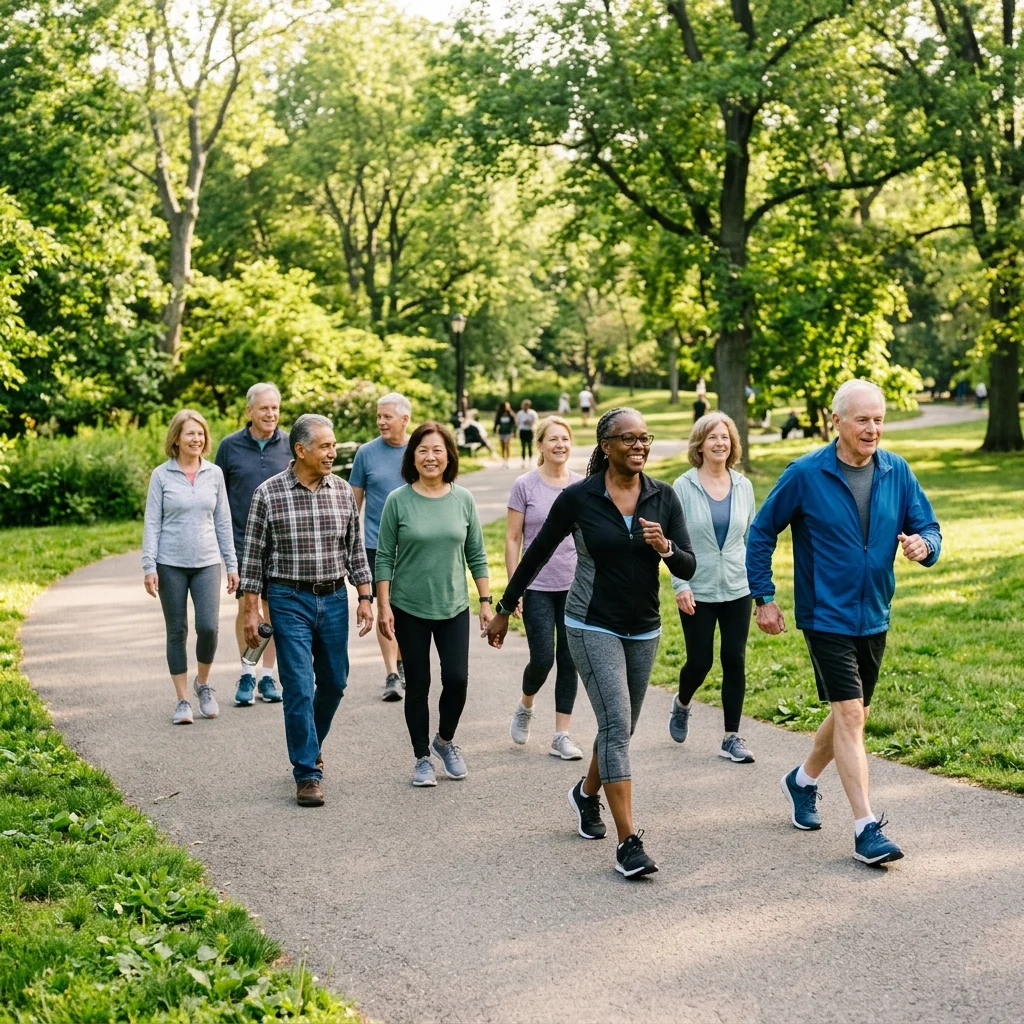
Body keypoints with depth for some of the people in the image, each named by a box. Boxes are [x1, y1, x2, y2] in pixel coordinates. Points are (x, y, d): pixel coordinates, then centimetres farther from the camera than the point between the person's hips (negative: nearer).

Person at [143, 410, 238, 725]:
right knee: (177, 631, 4)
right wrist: (149, 567, -7)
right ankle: (183, 700, 13)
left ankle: (203, 683, 16)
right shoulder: (161, 475, -1)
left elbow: (223, 521, 10)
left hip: (207, 562, 1)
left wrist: (232, 564, 8)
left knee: (208, 627, -11)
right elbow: (152, 523, -1)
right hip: (171, 564, -1)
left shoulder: (214, 474, 5)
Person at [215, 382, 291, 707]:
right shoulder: (230, 446, 0)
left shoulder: (290, 446, 2)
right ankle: (246, 676, 13)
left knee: (273, 608, 6)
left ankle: (267, 677, 16)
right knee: (245, 607, 0)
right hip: (242, 541, -1)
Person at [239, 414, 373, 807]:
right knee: (299, 687, -5)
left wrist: (365, 598, 4)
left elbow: (355, 549, 9)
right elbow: (254, 556, -3)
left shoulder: (342, 491, 3)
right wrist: (251, 610, -5)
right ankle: (307, 772, 2)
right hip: (290, 601, -4)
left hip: (334, 599, 4)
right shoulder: (268, 493, -7)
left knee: (334, 682, 12)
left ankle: (310, 743, 37)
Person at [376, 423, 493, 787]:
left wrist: (486, 601, 3)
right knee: (418, 684, 6)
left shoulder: (463, 499, 1)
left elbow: (476, 555, 6)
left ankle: (445, 740, 22)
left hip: (453, 607, 2)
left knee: (456, 678, -5)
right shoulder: (398, 501, -6)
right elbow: (385, 557, -3)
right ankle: (422, 758, 20)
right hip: (410, 609, -1)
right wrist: (383, 606, -7)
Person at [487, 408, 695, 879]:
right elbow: (537, 554, 2)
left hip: (643, 629, 4)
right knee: (617, 725, -16)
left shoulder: (663, 497, -1)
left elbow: (688, 568, -1)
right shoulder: (577, 498, -10)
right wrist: (504, 609, 9)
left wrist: (665, 547, -23)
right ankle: (629, 842, -15)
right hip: (593, 626, -4)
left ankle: (587, 792, 47)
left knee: (620, 728, 17)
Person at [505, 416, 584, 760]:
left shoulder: (582, 486, 4)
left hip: (575, 587, 3)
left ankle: (561, 736, 11)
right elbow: (512, 539, -3)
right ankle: (525, 706, 25)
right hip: (537, 588, -3)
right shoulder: (525, 486, -4)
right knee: (543, 658, -6)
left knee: (569, 660, 3)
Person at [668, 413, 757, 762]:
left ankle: (732, 737, 11)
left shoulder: (743, 486, 4)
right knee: (699, 662, 4)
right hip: (697, 592, -2)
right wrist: (680, 585, -13)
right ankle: (681, 704, 38)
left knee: (735, 661, 1)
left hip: (737, 590, 3)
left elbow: (751, 536, 12)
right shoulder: (684, 487, -5)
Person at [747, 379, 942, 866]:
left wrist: (924, 545, -21)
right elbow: (761, 533, -1)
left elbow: (927, 527, 4)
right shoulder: (805, 474, -11)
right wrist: (763, 598, -3)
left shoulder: (897, 472, -1)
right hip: (827, 615, -5)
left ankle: (803, 780, 42)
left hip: (874, 616, 5)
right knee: (850, 715, -12)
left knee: (852, 713, 17)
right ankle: (866, 830, -9)